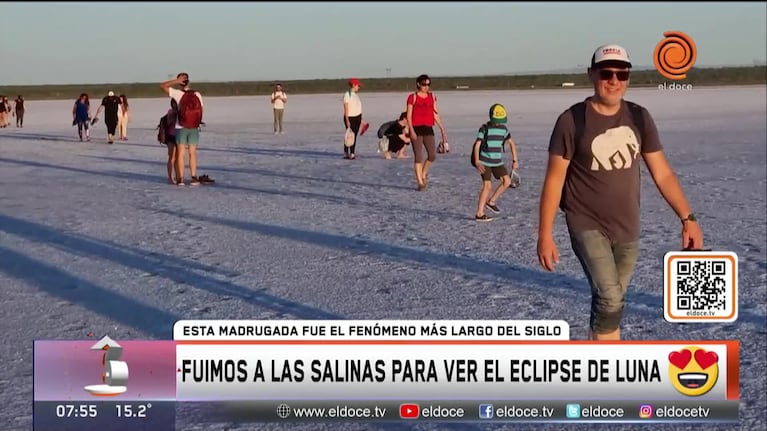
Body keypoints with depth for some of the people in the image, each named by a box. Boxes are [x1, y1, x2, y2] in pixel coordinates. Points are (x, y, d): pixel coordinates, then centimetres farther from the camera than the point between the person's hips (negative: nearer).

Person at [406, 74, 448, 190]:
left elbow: (435, 114, 15)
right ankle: (420, 182, 0)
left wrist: (442, 128, 10)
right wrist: (411, 130, -16)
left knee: (432, 155, -4)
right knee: (418, 157, -5)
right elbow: (409, 116, -5)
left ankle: (424, 173, 24)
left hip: (428, 129, 4)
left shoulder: (432, 97, 12)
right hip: (416, 129, -4)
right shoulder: (412, 97, -1)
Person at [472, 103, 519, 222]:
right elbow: (477, 145, -15)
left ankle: (491, 202, 11)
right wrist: (477, 162, -27)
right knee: (487, 186, -12)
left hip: (497, 161, 5)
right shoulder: (484, 128, -11)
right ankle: (479, 214, -6)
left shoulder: (504, 128, 4)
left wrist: (515, 161, 7)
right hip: (484, 162, -5)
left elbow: (511, 143, 13)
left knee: (507, 181, -7)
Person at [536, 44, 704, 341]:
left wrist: (687, 217, -2)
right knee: (610, 300, -17)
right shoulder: (572, 121, -12)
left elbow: (662, 173, 5)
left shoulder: (638, 118, 1)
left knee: (610, 303, 12)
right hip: (587, 226, -5)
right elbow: (554, 180, -9)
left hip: (627, 229, 5)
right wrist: (545, 235, -12)